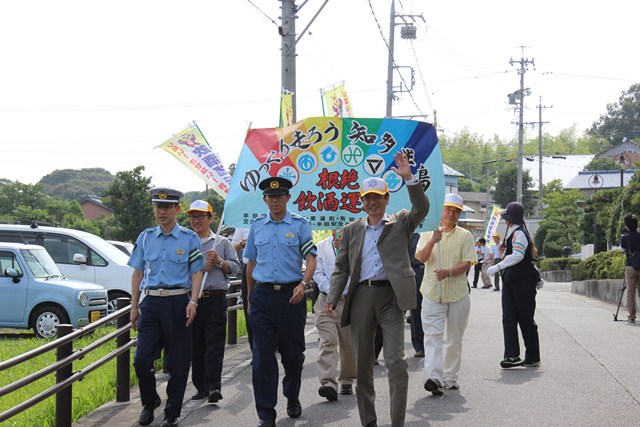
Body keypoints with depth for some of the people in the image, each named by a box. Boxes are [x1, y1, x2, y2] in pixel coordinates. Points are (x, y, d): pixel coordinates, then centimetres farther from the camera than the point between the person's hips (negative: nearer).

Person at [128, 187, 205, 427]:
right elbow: (137, 273, 14)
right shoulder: (145, 238, 11)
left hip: (178, 302, -2)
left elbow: (197, 272, 1)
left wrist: (192, 302, -12)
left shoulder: (189, 238, 3)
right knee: (141, 359, -3)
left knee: (178, 362, 2)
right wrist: (134, 307, 9)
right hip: (151, 302, 3)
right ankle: (149, 403, 22)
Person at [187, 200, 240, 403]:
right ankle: (201, 387, 12)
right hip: (191, 299, 2)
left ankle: (214, 386, -13)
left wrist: (219, 261, -8)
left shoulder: (222, 242, 12)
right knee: (195, 346, 4)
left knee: (214, 345, -8)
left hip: (215, 298, -2)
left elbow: (235, 267, 9)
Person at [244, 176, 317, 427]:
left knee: (293, 352, 9)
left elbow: (311, 259, -5)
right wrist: (250, 297, 18)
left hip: (291, 295, -2)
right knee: (262, 356, -4)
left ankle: (292, 398, 34)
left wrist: (303, 284, -23)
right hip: (263, 295, 2)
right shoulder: (256, 226, 11)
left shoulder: (300, 225, 2)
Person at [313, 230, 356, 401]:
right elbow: (318, 273, 3)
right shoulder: (321, 247, 9)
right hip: (327, 299, 0)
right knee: (327, 341, -13)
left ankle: (347, 381, 23)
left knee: (348, 342, 8)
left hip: (349, 299, 0)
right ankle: (328, 383, -23)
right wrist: (330, 290, -6)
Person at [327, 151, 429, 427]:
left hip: (390, 296, -3)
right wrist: (333, 298, 0)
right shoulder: (351, 231, 15)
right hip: (361, 297, 3)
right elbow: (341, 268, 13)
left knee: (396, 362, -10)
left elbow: (422, 209, -10)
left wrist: (409, 178, -19)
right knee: (362, 364, 7)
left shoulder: (400, 224, 9)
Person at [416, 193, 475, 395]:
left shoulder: (465, 235, 7)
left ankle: (449, 377, 19)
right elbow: (421, 258, -5)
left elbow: (467, 263, -2)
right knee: (433, 336, -14)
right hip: (432, 293, -1)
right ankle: (433, 377, -24)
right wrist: (433, 241, -21)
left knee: (454, 339, 8)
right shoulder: (428, 233, 8)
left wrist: (449, 272, -19)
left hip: (458, 294, 1)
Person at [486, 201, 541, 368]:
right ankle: (512, 355, -4)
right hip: (510, 281, 9)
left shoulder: (519, 233, -15)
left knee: (526, 320, 1)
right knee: (509, 319, -1)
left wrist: (498, 267, -27)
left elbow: (518, 255, -28)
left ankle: (533, 357, 12)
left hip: (523, 281, -9)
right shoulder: (512, 232, 16)